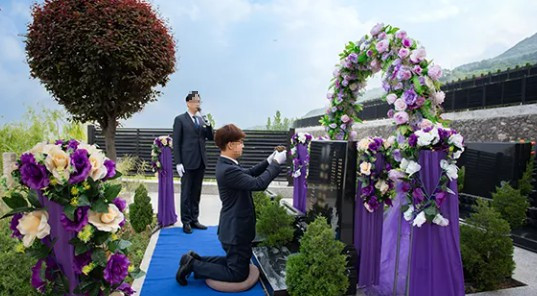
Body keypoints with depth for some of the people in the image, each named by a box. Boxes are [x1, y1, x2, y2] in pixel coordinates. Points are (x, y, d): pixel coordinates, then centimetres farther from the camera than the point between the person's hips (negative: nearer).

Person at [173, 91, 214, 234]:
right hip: (187, 162, -5)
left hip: (200, 162, 5)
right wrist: (178, 163, -12)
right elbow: (176, 143, -6)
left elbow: (210, 138, 9)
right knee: (186, 193, 4)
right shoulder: (180, 119, -4)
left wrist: (208, 125, -10)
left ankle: (194, 220, 21)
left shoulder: (202, 119, 12)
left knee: (196, 192, 11)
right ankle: (186, 222, 13)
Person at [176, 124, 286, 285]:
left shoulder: (226, 164, 4)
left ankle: (195, 259, 21)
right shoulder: (228, 170, -29)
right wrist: (276, 163, -20)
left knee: (238, 263, 25)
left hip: (235, 227, 10)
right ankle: (193, 265, 6)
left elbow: (248, 173, 14)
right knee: (239, 273, 5)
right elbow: (259, 183, -31)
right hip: (236, 230, -10)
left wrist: (269, 161, 2)